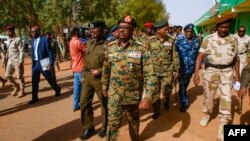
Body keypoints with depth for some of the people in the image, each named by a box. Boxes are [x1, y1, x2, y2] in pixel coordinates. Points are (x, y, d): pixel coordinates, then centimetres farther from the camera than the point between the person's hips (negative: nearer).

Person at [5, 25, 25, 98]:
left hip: (17, 61, -8)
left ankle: (22, 90, 17)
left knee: (19, 76, 2)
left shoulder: (18, 40, -13)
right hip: (10, 60, 8)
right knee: (7, 75, 8)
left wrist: (20, 62, -20)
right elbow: (9, 51, 18)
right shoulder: (8, 40, 11)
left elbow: (22, 51, -16)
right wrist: (8, 59, 17)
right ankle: (16, 87, 28)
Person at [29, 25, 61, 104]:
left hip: (43, 63, -6)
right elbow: (33, 53, 16)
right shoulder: (33, 41, 9)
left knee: (49, 78, 7)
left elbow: (50, 52, -12)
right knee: (34, 81, 4)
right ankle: (35, 97, 13)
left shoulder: (45, 40, -12)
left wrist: (51, 63, -16)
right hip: (36, 63, 6)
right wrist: (33, 64, 14)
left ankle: (57, 90, 32)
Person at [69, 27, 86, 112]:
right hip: (81, 68, -9)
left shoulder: (71, 42, 13)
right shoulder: (78, 42, -17)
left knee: (77, 87, 12)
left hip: (75, 68, 9)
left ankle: (76, 105, 18)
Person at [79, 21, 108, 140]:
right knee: (84, 102, 10)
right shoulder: (89, 43, 8)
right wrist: (84, 72, 12)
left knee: (104, 103, 10)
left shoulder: (107, 45, -12)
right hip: (87, 78, 6)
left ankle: (105, 127, 31)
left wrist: (99, 71, -18)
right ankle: (88, 127, 28)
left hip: (101, 79, -6)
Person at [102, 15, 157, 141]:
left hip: (134, 96, -1)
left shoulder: (141, 49, -14)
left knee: (134, 122, 22)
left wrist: (147, 98, -20)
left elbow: (150, 75, -16)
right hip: (114, 96, 1)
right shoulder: (111, 47, -3)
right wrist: (105, 87, 15)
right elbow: (106, 70, 10)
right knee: (112, 124, 9)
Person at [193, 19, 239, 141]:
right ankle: (207, 115, 40)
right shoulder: (208, 39, -6)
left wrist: (237, 74, 9)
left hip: (227, 72, 2)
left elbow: (236, 58, 12)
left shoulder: (233, 40, 3)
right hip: (210, 71, -1)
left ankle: (222, 129, 6)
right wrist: (196, 72, -18)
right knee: (208, 96, 12)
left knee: (226, 98, -3)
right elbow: (200, 56, -9)